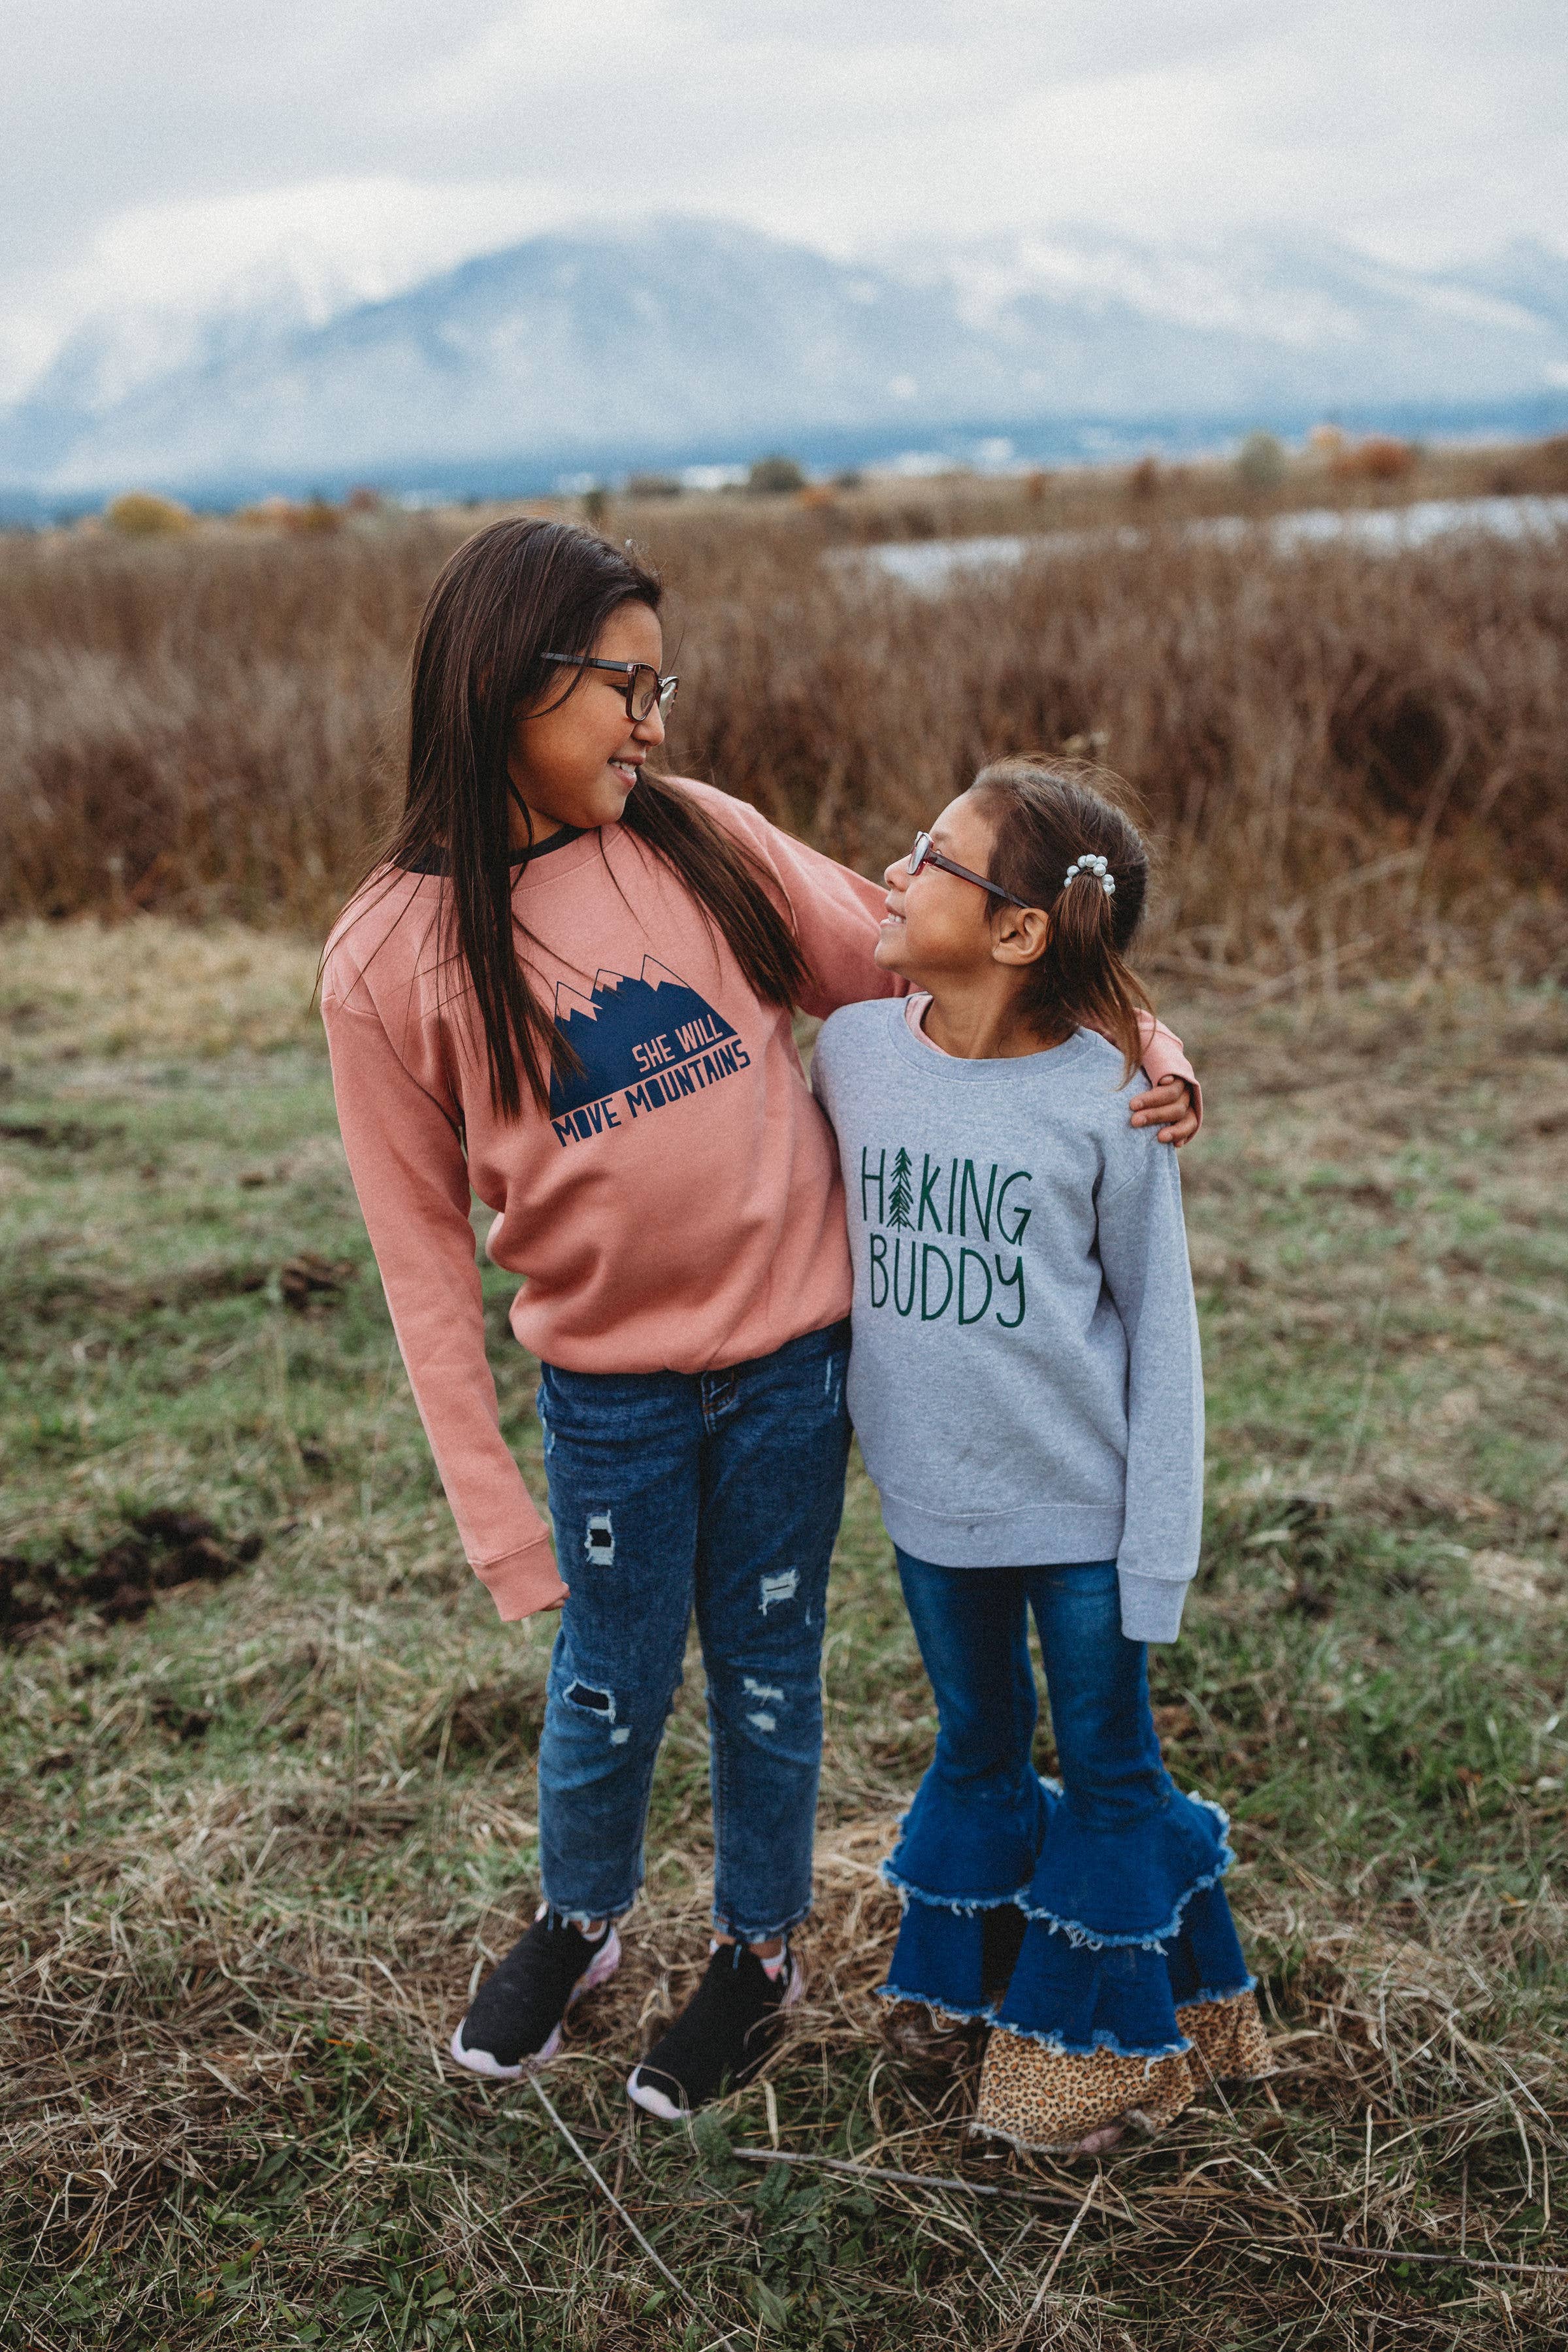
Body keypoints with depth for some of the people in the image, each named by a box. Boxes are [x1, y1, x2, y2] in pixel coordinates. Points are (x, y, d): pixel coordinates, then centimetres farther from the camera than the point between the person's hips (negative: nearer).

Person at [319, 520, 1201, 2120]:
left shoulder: (699, 841, -6)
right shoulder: (390, 959, -10)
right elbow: (423, 1245, -7)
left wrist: (1131, 1044, -9)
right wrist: (494, 1512, -7)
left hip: (791, 1354, 2)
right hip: (610, 1387, -1)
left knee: (766, 1671, 16)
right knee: (612, 1688, 14)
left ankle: (759, 1948, 41)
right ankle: (577, 1923, 45)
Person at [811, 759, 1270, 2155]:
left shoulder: (1107, 1097, -16)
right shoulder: (854, 1053, -5)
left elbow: (1156, 1321, -8)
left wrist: (1158, 1536, -9)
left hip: (1081, 1504, -3)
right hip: (930, 1491, 4)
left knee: (1107, 1764, 12)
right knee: (978, 1751, 21)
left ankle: (1108, 2037, 33)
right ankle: (986, 1989, 42)